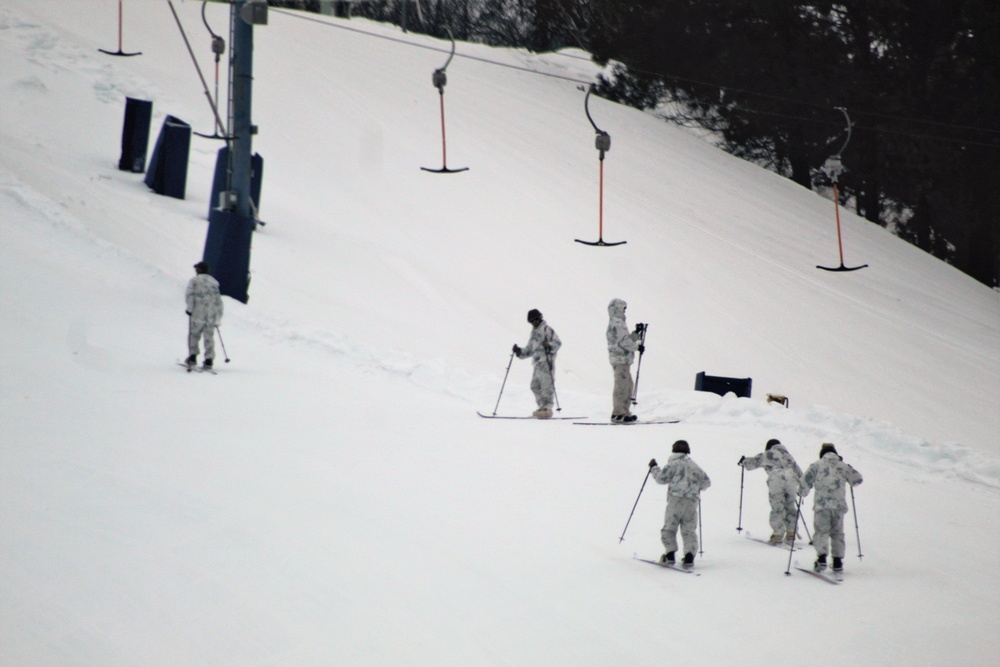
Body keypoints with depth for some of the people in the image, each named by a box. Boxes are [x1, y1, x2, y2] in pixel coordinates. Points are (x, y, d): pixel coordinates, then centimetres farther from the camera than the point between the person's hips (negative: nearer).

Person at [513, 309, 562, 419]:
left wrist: (549, 346, -29)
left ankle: (547, 408, -14)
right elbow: (530, 350, 30)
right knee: (535, 386, 7)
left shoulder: (546, 329, -2)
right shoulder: (534, 332, 24)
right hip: (537, 362, 9)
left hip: (546, 361, -9)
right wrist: (519, 351, 17)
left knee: (546, 385, -11)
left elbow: (557, 342, -12)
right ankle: (543, 406, 12)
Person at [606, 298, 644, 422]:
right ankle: (618, 413, -12)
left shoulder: (618, 323, 22)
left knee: (628, 385, 14)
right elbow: (623, 341, -19)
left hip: (624, 359, 11)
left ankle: (624, 412, 16)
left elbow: (627, 339, 26)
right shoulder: (617, 323, -12)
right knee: (622, 385, -11)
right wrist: (637, 346, -13)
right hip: (621, 359, -11)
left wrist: (636, 333, 17)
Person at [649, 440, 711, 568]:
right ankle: (689, 555, -10)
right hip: (692, 501, 4)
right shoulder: (694, 466, 18)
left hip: (676, 499, -4)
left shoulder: (673, 464, 2)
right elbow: (706, 482, 20)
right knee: (689, 530, 6)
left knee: (669, 528, 2)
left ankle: (670, 554, -10)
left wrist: (654, 468, 14)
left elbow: (661, 478, -2)